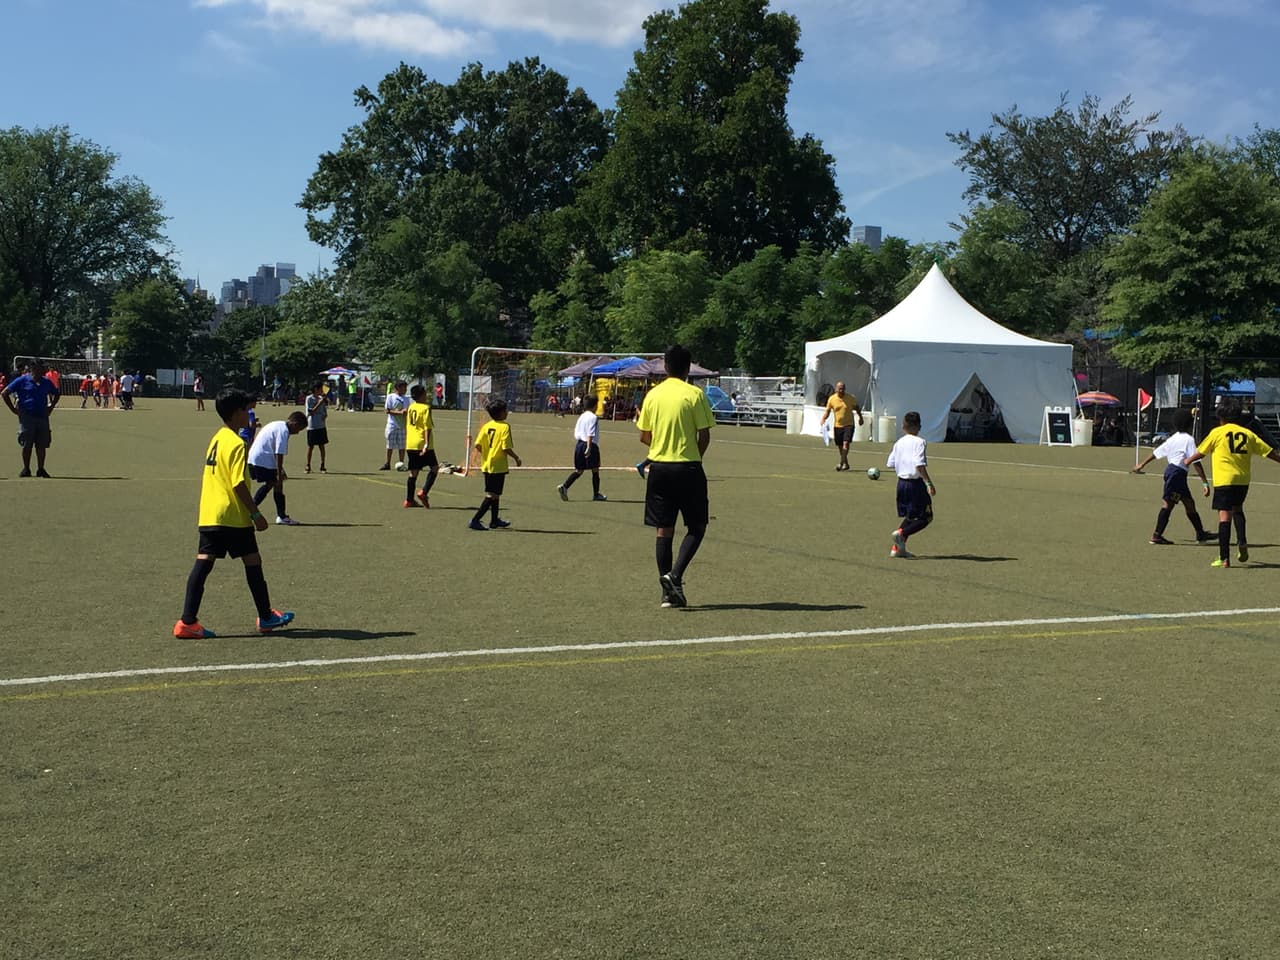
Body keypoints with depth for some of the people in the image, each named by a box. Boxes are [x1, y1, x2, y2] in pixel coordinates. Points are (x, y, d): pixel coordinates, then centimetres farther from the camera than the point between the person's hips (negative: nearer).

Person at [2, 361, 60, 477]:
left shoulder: (47, 382, 10)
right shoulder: (22, 381, -2)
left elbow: (56, 394, 27)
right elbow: (5, 393, 0)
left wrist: (51, 407, 14)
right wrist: (13, 409, -3)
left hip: (42, 416, 3)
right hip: (26, 416, -3)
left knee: (42, 445, 2)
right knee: (27, 445, -1)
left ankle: (41, 469, 10)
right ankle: (26, 469, 9)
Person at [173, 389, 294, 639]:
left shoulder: (217, 439, 13)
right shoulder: (236, 444, -15)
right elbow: (239, 484, -20)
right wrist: (256, 513, -13)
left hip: (208, 515, 8)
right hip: (233, 516, -8)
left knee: (203, 563, 1)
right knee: (252, 561, 7)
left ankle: (187, 622, -5)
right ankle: (266, 617, 19)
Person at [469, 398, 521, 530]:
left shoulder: (486, 426, 4)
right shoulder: (505, 426, -13)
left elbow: (478, 445, -3)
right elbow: (506, 448, -19)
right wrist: (516, 458, -3)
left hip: (486, 465, 7)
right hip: (498, 466, -7)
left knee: (494, 494, 20)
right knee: (492, 495, -2)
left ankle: (494, 521, 31)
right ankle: (475, 520, -10)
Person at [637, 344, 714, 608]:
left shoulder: (653, 395, 4)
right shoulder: (694, 394, -8)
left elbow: (644, 436, 9)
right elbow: (704, 436, -9)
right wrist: (695, 457, 9)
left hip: (659, 467, 4)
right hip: (687, 468, -4)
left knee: (664, 529, 7)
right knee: (697, 527, 8)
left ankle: (668, 592, 9)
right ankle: (675, 574, -11)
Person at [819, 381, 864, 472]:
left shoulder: (850, 398, -5)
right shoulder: (832, 399, -3)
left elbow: (857, 408, 12)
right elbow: (827, 411, 5)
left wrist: (860, 418, 13)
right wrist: (823, 419, -11)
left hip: (848, 424, -3)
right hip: (837, 426, 3)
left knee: (845, 443, -19)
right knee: (840, 446, 10)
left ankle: (841, 463, -22)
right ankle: (846, 464, 27)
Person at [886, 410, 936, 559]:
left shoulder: (899, 443, 7)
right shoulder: (919, 442, -12)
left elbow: (890, 464, 10)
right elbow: (920, 465, -23)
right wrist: (929, 483, -21)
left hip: (901, 482, 7)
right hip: (916, 483, -7)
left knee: (910, 517, 18)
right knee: (926, 517, 2)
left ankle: (897, 548, 13)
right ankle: (901, 533, -17)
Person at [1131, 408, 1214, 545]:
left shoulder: (1172, 439, 15)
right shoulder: (1189, 439, -9)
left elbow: (1155, 453, 18)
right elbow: (1196, 463, -15)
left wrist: (1141, 465, 27)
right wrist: (1205, 483, -15)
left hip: (1171, 470, 9)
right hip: (1177, 472, -9)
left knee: (1189, 503, 12)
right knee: (1168, 503, -9)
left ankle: (1201, 534, 18)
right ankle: (1157, 535, -11)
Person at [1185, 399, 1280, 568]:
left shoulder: (1217, 432, 0)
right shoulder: (1247, 433, 9)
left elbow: (1201, 452, 10)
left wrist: (1188, 460, 29)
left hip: (1224, 480, -4)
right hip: (1243, 480, 4)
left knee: (1224, 516, -6)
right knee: (1237, 509, 28)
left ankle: (1224, 558, -9)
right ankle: (1242, 541, 7)